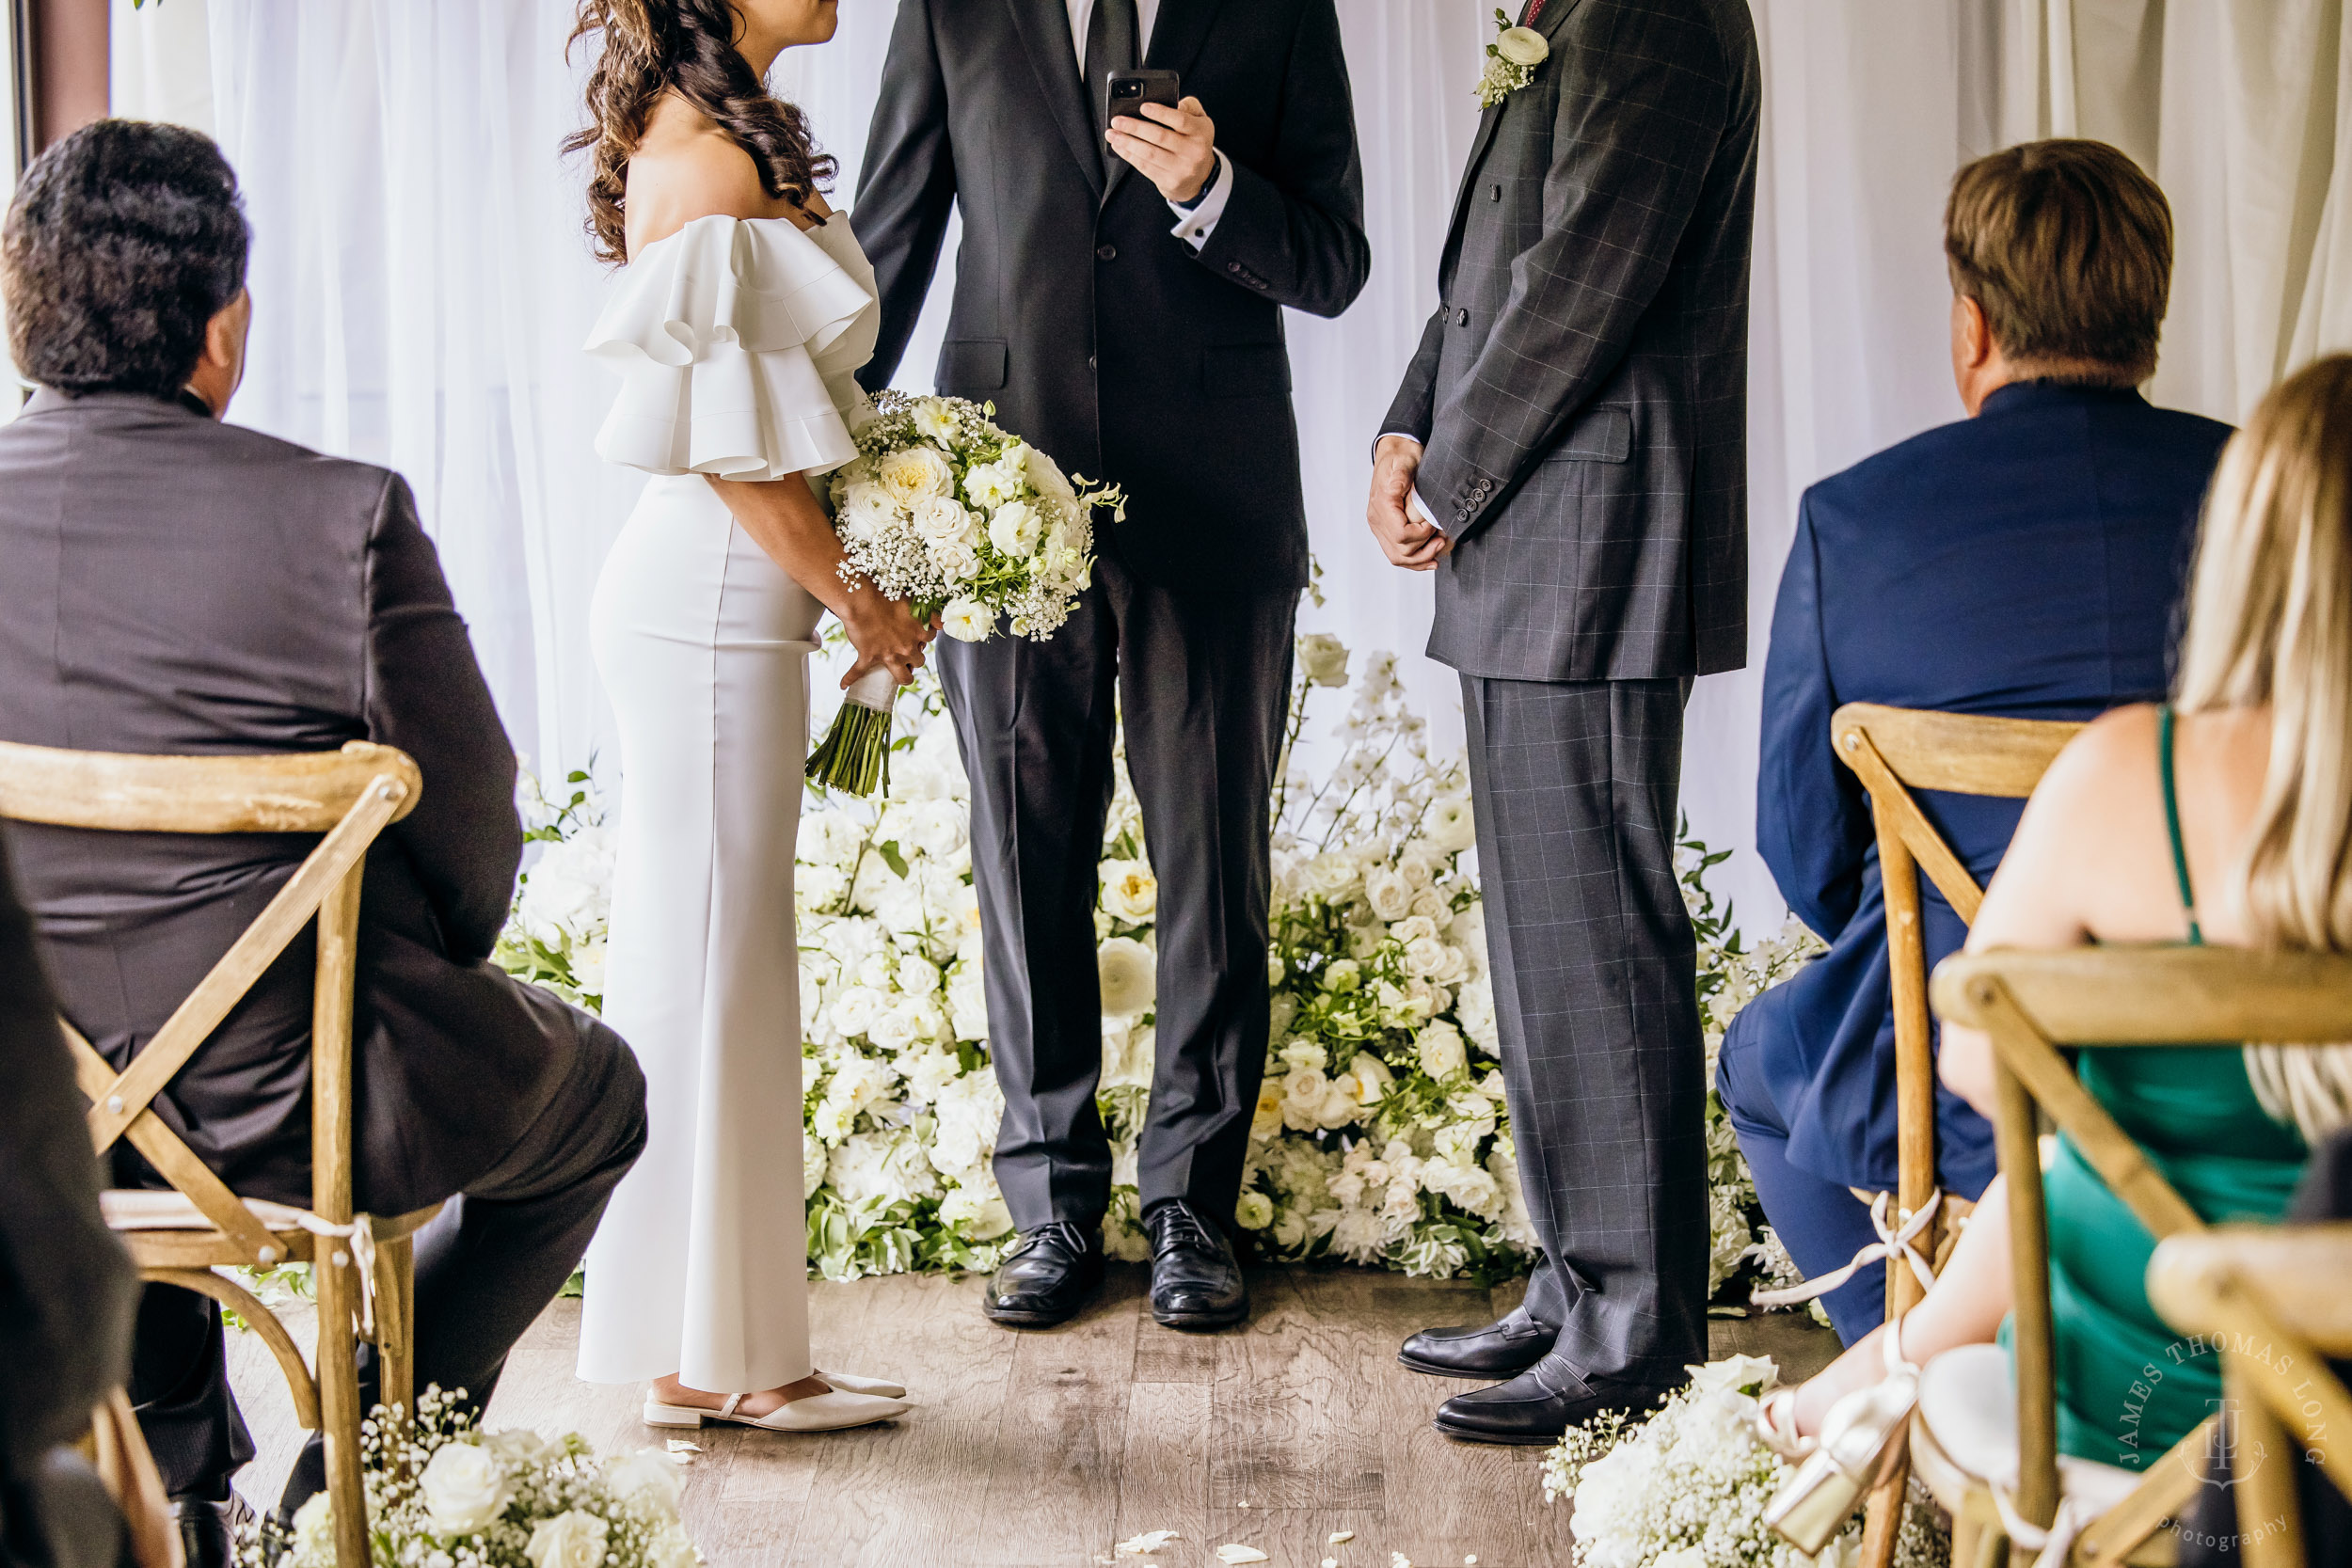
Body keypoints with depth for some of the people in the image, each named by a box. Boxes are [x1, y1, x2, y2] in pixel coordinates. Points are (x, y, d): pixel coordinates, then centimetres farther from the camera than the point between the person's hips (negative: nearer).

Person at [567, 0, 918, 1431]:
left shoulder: (724, 136, 15)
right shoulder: (704, 156, -14)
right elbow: (722, 431, -17)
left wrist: (842, 585, 13)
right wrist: (851, 595, -9)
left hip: (730, 596, 10)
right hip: (716, 599, -10)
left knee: (719, 955, 12)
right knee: (710, 951, -3)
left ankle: (716, 1340, 19)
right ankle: (706, 1355, 5)